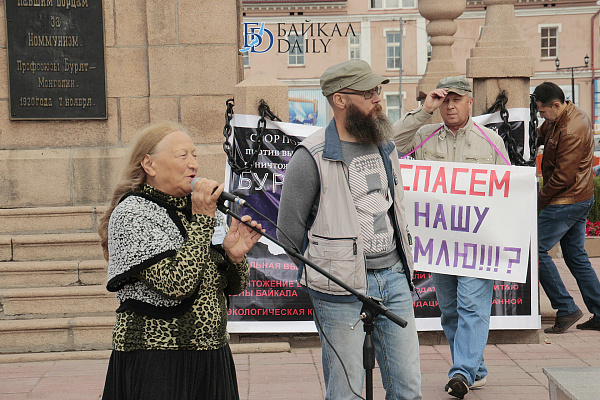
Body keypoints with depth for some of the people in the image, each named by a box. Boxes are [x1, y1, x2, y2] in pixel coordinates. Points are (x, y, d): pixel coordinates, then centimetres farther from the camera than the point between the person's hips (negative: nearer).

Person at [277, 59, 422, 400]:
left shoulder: (385, 147, 11)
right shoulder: (312, 157, -10)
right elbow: (289, 232, -4)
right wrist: (322, 273, 6)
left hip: (394, 275, 6)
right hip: (343, 287, -6)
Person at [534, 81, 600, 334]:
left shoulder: (571, 131, -23)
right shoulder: (557, 121, 8)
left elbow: (562, 176, -22)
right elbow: (538, 136, 22)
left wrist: (539, 200, -11)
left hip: (566, 202, -10)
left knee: (536, 249, -6)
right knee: (576, 256, 14)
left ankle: (566, 310, -2)